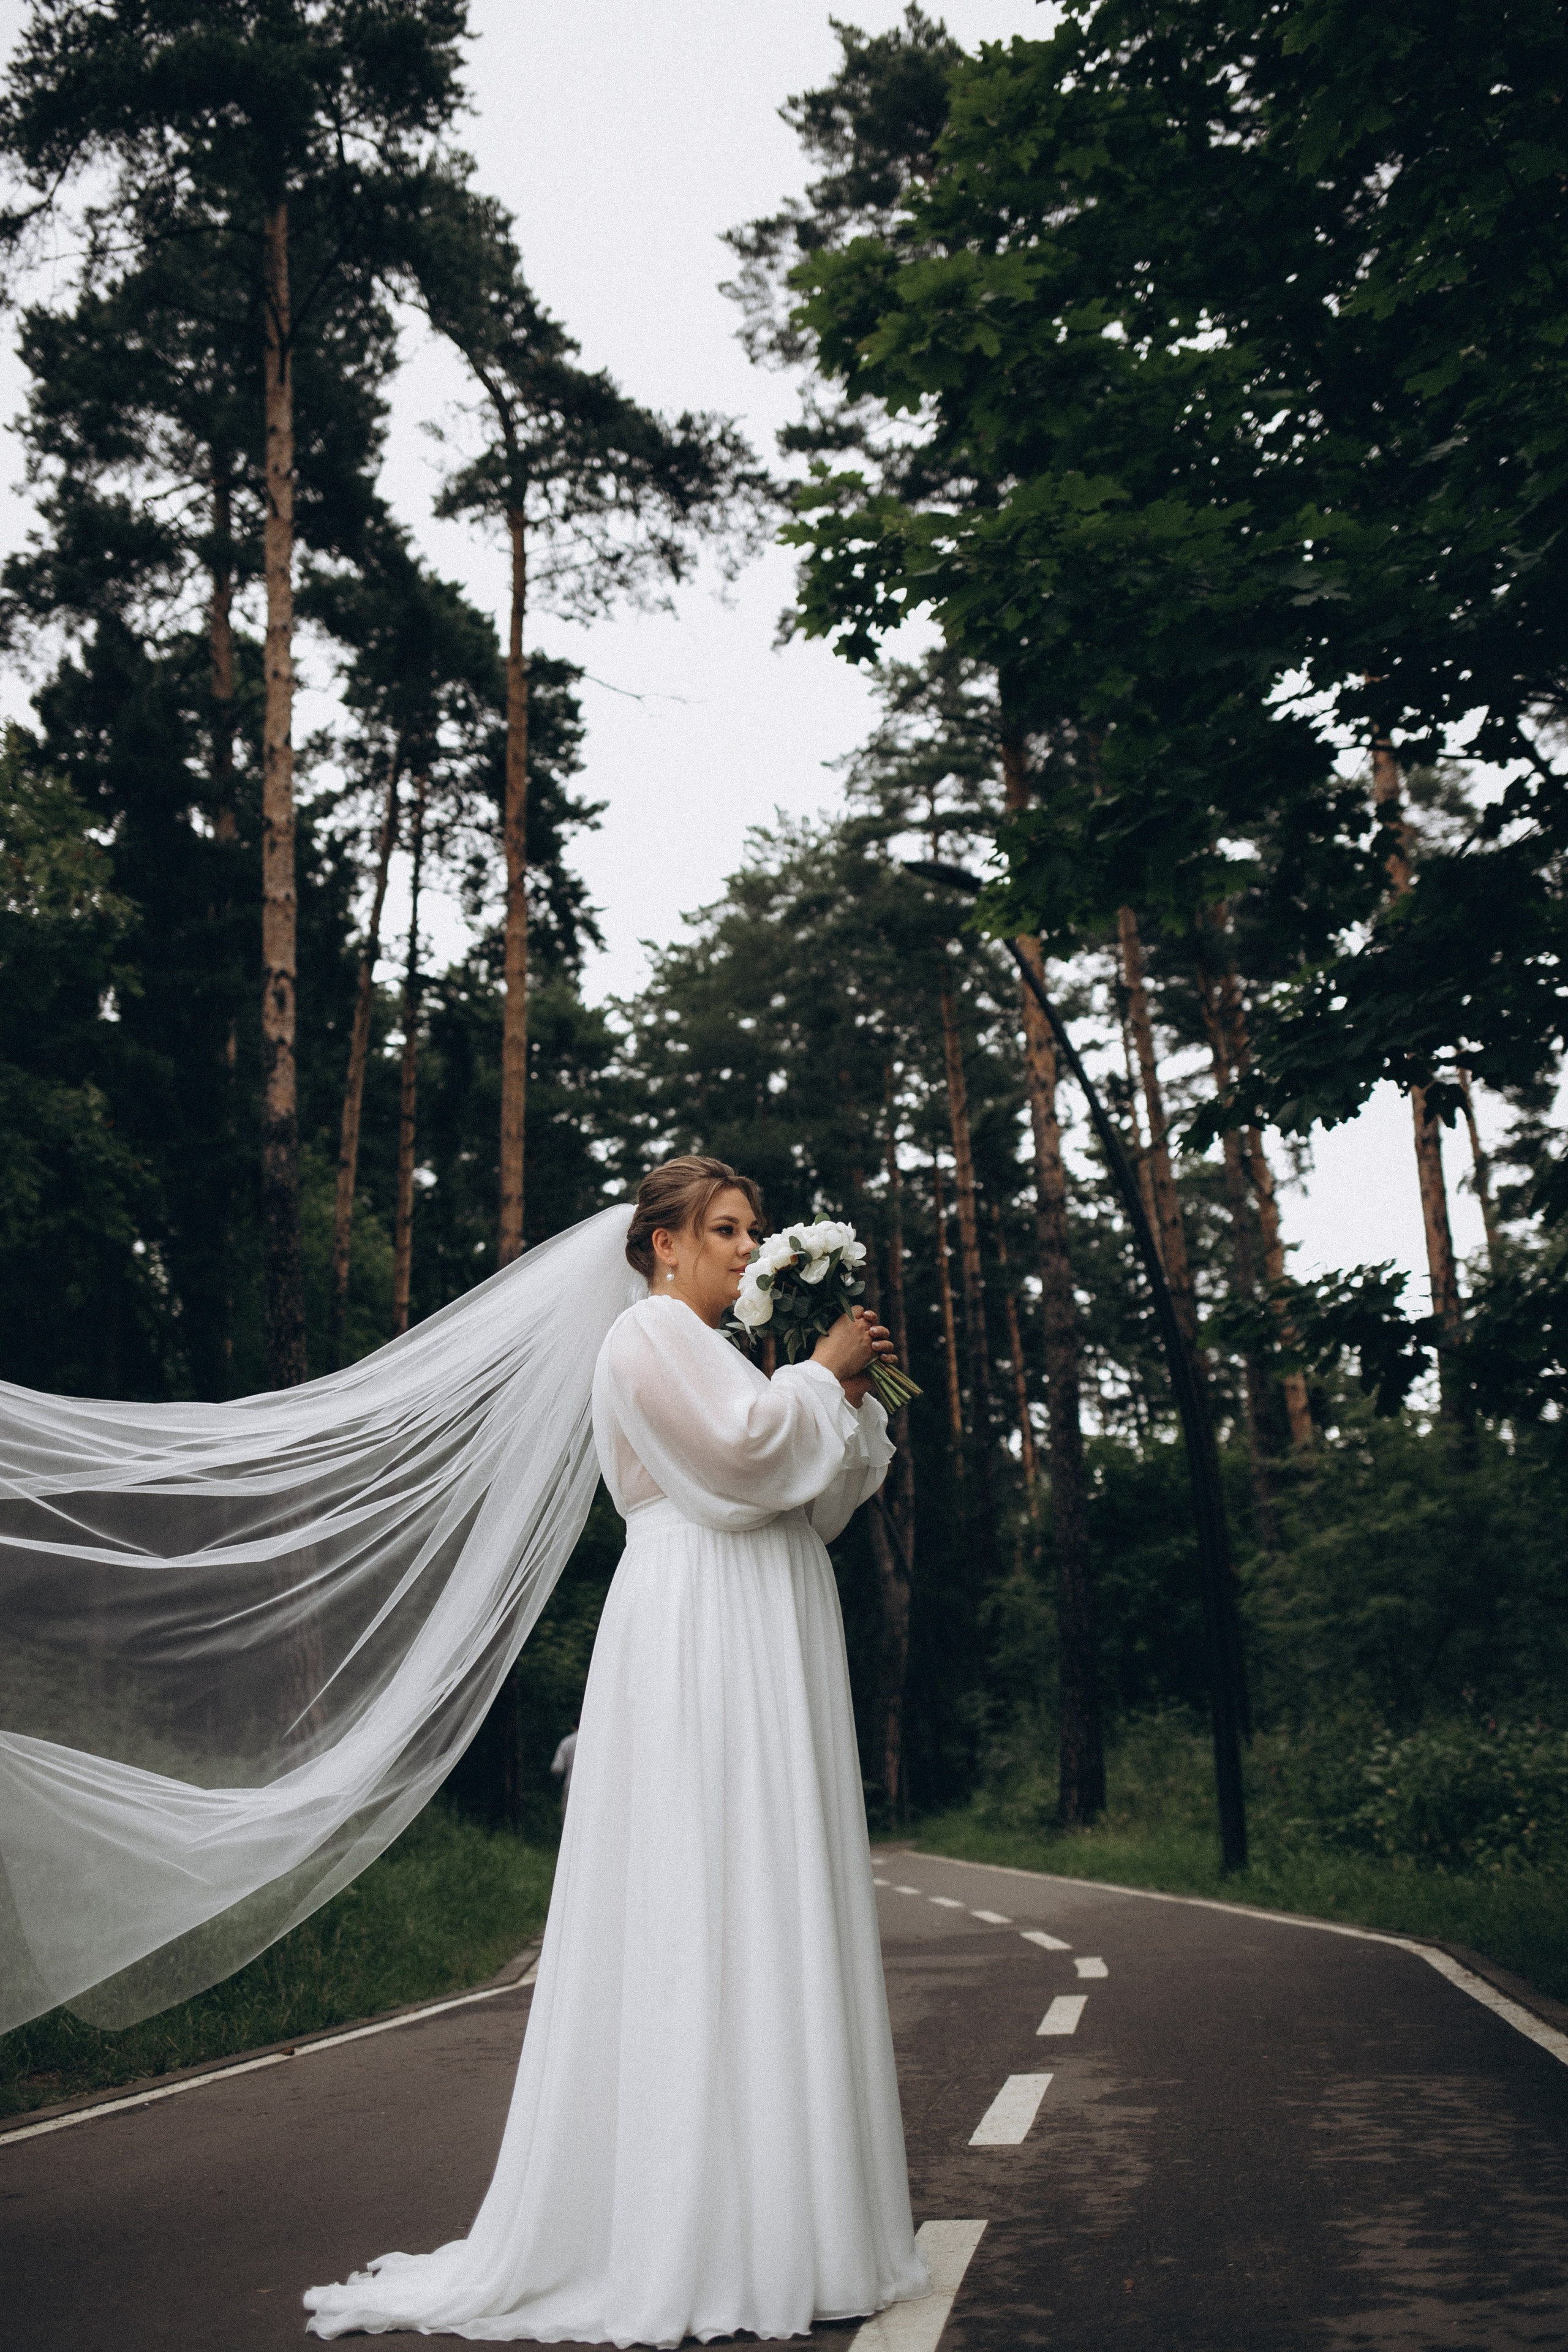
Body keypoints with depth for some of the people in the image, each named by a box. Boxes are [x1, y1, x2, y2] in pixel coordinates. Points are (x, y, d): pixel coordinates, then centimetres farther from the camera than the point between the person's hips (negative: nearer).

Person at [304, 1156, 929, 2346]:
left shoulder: (723, 1352, 25)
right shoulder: (648, 1336, -3)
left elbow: (818, 1494, 21)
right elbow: (739, 1450, -18)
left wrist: (852, 1395, 9)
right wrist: (823, 1370, -5)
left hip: (770, 1646, 9)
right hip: (699, 1635, -9)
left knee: (773, 1905, 7)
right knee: (701, 1902, -8)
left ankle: (769, 2212, 13)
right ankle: (686, 2242, -1)